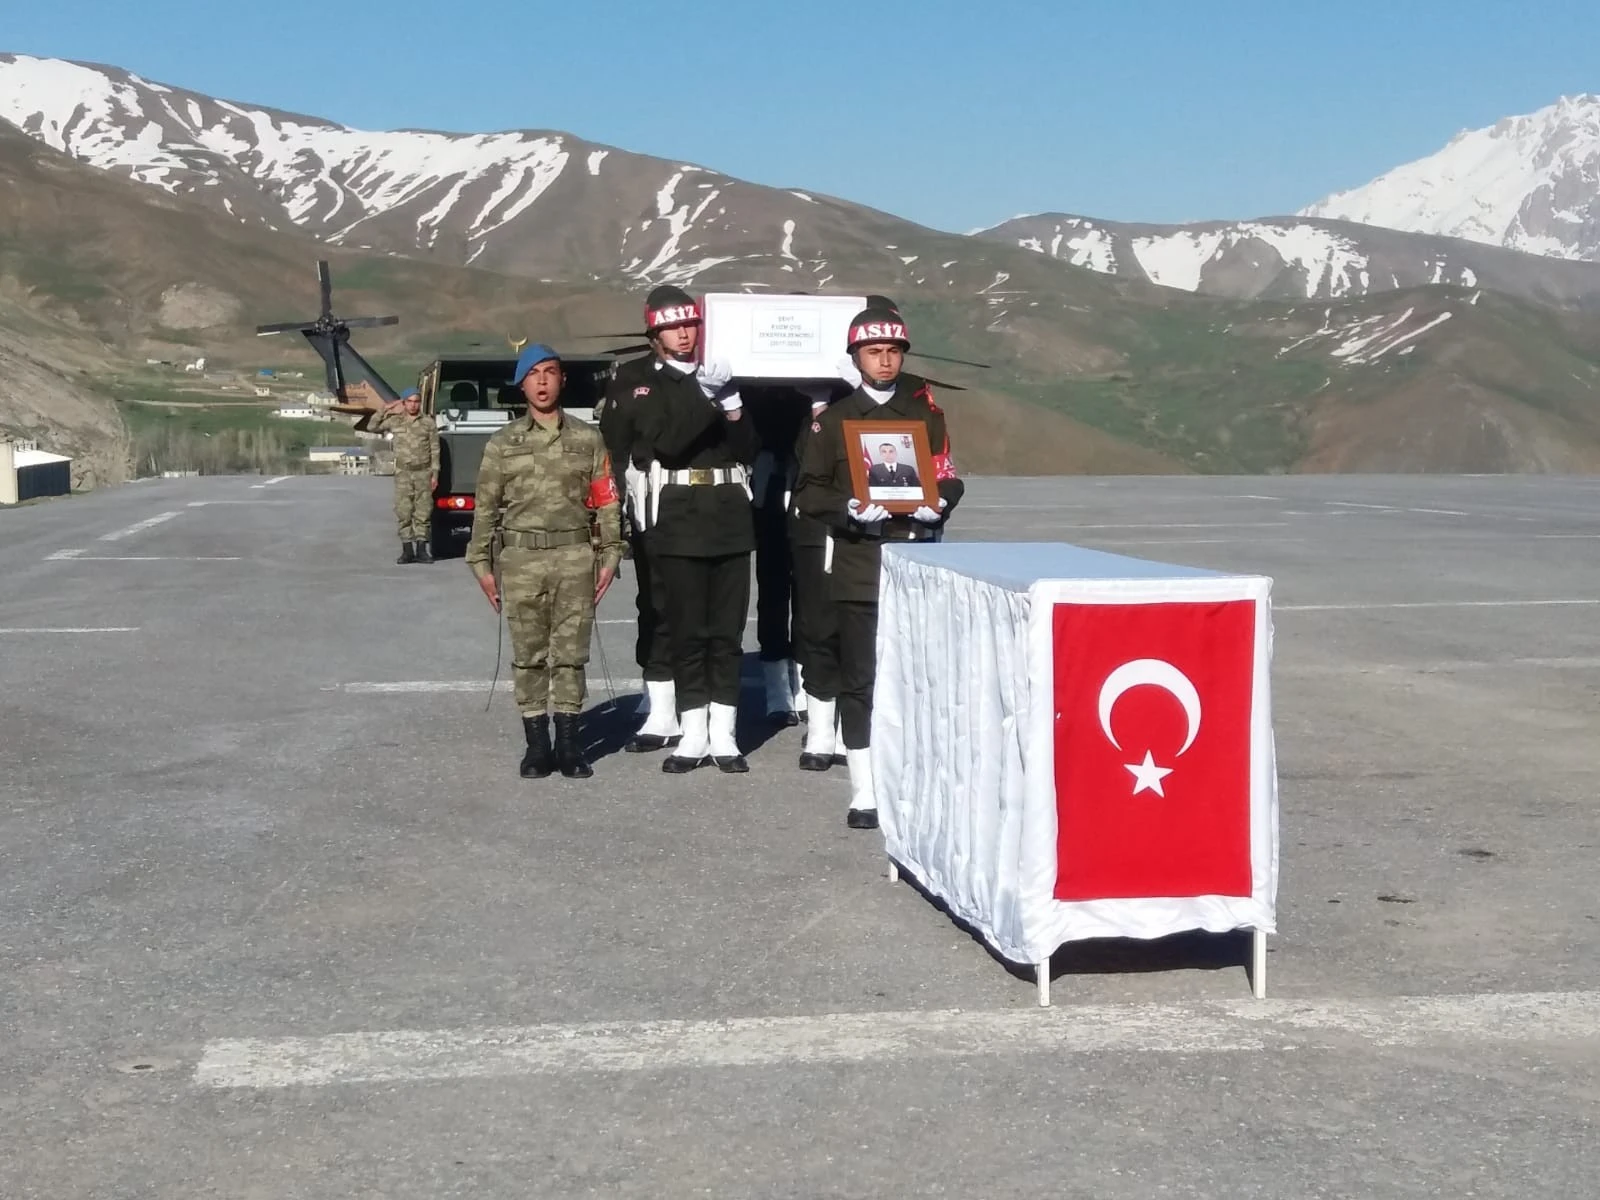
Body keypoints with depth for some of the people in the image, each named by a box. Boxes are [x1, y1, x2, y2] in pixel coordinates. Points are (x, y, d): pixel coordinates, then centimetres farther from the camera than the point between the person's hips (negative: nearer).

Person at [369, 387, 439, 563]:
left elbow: (435, 450, 3)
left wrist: (435, 474, -2)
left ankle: (421, 549, 4)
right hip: (403, 472, 1)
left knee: (423, 511, -1)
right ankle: (407, 550, 1)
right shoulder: (394, 421, 7)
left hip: (423, 472, -1)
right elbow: (372, 428, 11)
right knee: (403, 511, -3)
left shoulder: (429, 423, 4)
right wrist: (384, 410, 4)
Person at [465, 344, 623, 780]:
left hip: (575, 558, 0)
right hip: (522, 559, 0)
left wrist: (609, 556, 1)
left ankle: (568, 742, 10)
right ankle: (536, 743, 11)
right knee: (528, 655, 3)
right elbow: (485, 507, 7)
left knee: (571, 653, 2)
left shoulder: (587, 438, 7)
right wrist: (482, 563, 3)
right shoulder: (502, 443, 6)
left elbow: (607, 501, 6)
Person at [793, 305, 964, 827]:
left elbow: (950, 479, 15)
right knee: (859, 680, -1)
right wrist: (850, 508, -12)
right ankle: (864, 793, 6)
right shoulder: (833, 420, 8)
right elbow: (807, 493, 5)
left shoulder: (925, 414, 13)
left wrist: (938, 503, -6)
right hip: (859, 565, -1)